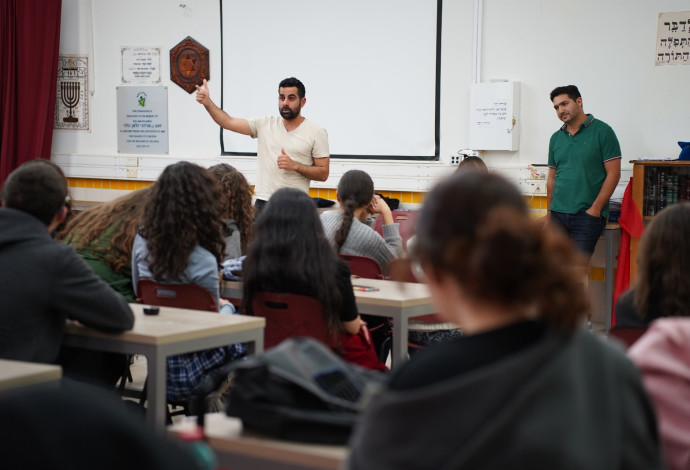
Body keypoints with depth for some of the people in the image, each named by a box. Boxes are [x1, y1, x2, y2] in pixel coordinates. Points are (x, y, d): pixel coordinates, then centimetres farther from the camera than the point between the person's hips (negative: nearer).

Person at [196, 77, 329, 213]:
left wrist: (295, 166, -14)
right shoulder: (265, 124, 9)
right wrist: (207, 102, -10)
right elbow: (229, 122, 3)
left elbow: (323, 174, 0)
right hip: (263, 202, 3)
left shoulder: (317, 132, 1)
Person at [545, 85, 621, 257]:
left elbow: (613, 174, -6)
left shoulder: (602, 131, -1)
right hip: (558, 213, 5)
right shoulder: (556, 138, 15)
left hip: (587, 215, -5)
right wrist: (549, 214, 13)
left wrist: (595, 208, -12)